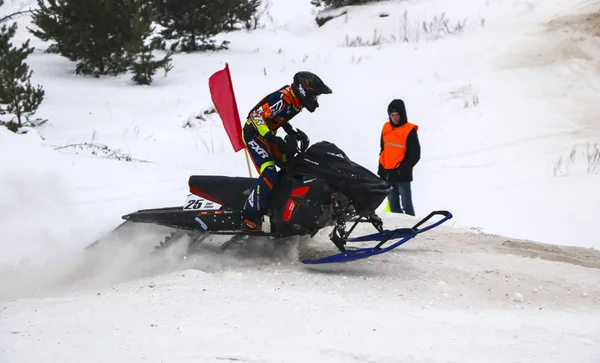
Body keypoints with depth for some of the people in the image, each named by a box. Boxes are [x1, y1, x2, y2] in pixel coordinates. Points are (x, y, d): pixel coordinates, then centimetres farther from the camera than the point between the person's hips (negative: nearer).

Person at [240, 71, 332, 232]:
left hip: (268, 134, 10)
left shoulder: (296, 100, 1)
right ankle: (250, 220, -24)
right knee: (269, 175, -23)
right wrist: (270, 138, -33)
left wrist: (294, 133, 6)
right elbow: (256, 116, -29)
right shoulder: (282, 99, -28)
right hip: (254, 134, -10)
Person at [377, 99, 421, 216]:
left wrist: (404, 168, -14)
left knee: (406, 203, -6)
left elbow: (415, 154, -7)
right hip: (387, 173, 6)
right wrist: (381, 168, 13)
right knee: (393, 204, 11)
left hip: (402, 174, -6)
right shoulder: (386, 128, 8)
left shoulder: (409, 130, -9)